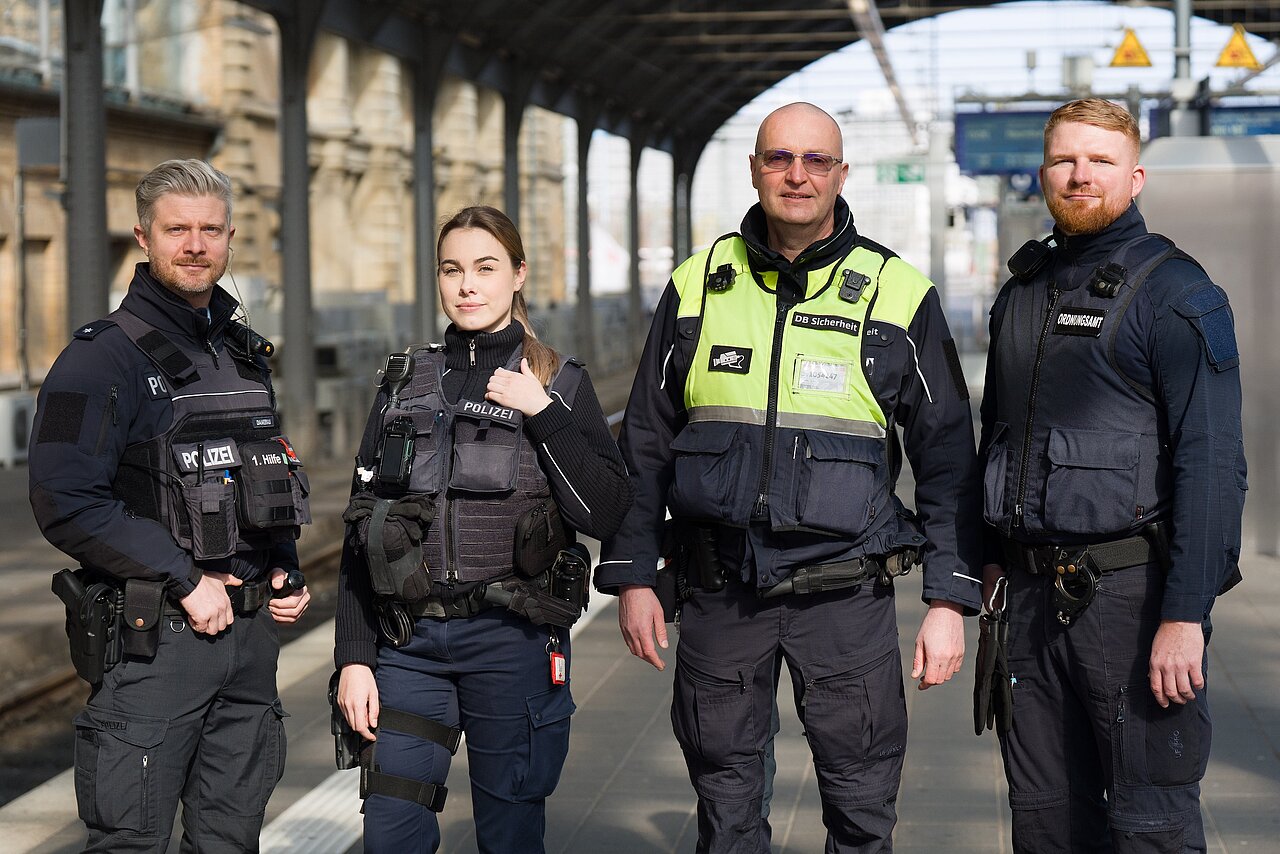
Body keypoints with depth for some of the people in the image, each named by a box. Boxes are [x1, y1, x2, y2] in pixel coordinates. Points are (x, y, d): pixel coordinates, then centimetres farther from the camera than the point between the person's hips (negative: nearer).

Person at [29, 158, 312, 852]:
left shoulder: (244, 356, 15)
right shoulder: (104, 357, -9)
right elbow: (66, 503, -18)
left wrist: (285, 573, 9)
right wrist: (185, 581, -17)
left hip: (252, 635, 7)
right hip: (154, 637, -7)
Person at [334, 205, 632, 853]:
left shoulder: (560, 384, 3)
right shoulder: (405, 382, 9)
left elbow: (605, 514, -8)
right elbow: (361, 529, 8)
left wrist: (542, 414, -14)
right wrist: (354, 657, 2)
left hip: (514, 639, -2)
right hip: (409, 641, 2)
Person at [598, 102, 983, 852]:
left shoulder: (899, 295, 1)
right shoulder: (699, 286, 6)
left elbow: (948, 457, 2)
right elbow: (645, 443, 12)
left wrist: (949, 599, -3)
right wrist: (632, 576, 6)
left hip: (846, 594, -2)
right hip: (719, 593, 2)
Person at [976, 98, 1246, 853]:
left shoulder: (1175, 292, -7)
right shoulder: (1022, 293, 15)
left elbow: (1213, 462, -14)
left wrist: (1186, 614, -20)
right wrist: (993, 557, 16)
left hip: (1131, 590, -6)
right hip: (1033, 592, 7)